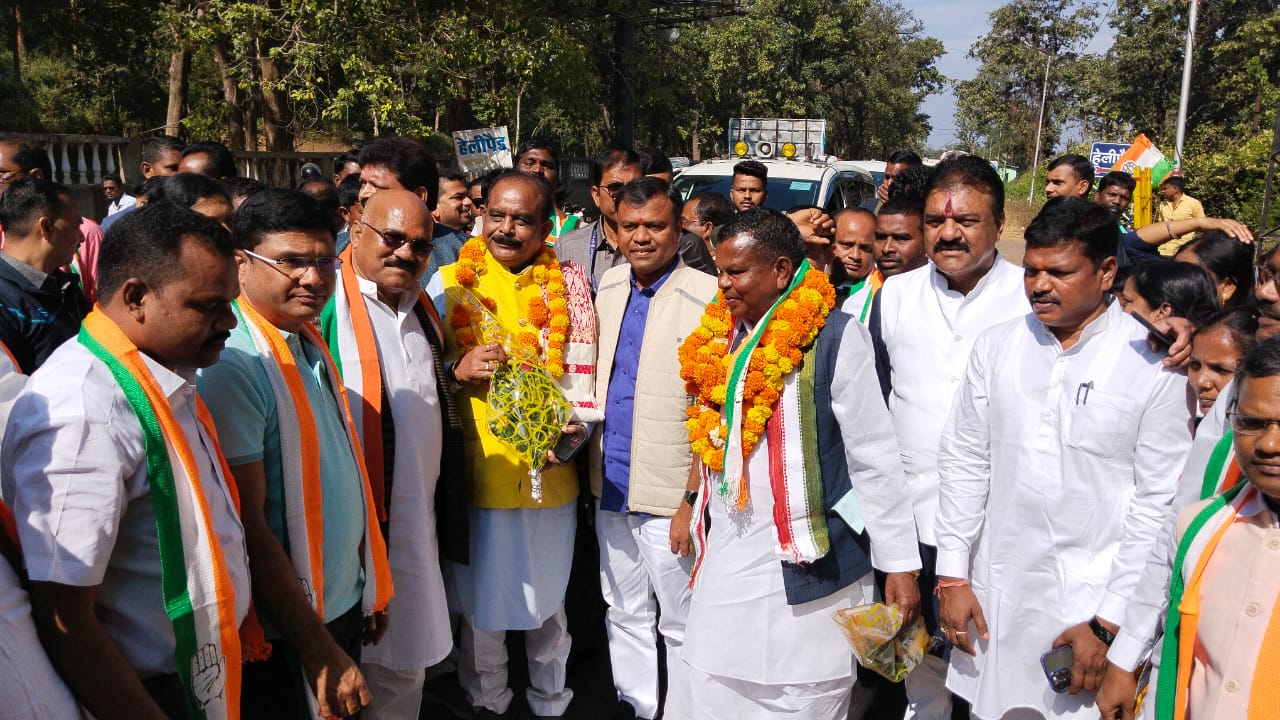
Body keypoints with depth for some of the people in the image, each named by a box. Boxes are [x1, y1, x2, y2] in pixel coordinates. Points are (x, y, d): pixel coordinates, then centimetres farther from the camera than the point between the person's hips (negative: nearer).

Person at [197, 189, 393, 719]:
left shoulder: (308, 341, 4)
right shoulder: (233, 364, -22)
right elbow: (248, 524, -23)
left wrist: (370, 586, 11)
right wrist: (319, 650, -20)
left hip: (345, 604, 8)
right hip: (284, 632, -8)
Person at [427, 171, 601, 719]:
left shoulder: (567, 283, 1)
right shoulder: (450, 282, -1)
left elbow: (584, 369, 2)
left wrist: (577, 428, -13)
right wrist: (457, 370, -16)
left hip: (550, 473, 1)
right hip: (475, 472, 0)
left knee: (548, 601, 17)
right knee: (480, 602, 12)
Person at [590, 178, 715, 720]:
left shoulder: (707, 297, -13)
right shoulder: (609, 286, 8)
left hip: (672, 494, -6)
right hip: (611, 488, 7)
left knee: (681, 626, 7)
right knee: (624, 616, 19)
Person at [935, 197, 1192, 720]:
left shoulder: (1154, 364, -9)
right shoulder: (995, 347, 1)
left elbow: (1160, 501, -7)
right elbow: (963, 462, 5)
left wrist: (1110, 624, -8)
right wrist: (952, 577, 3)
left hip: (1096, 600, -3)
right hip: (995, 595, 3)